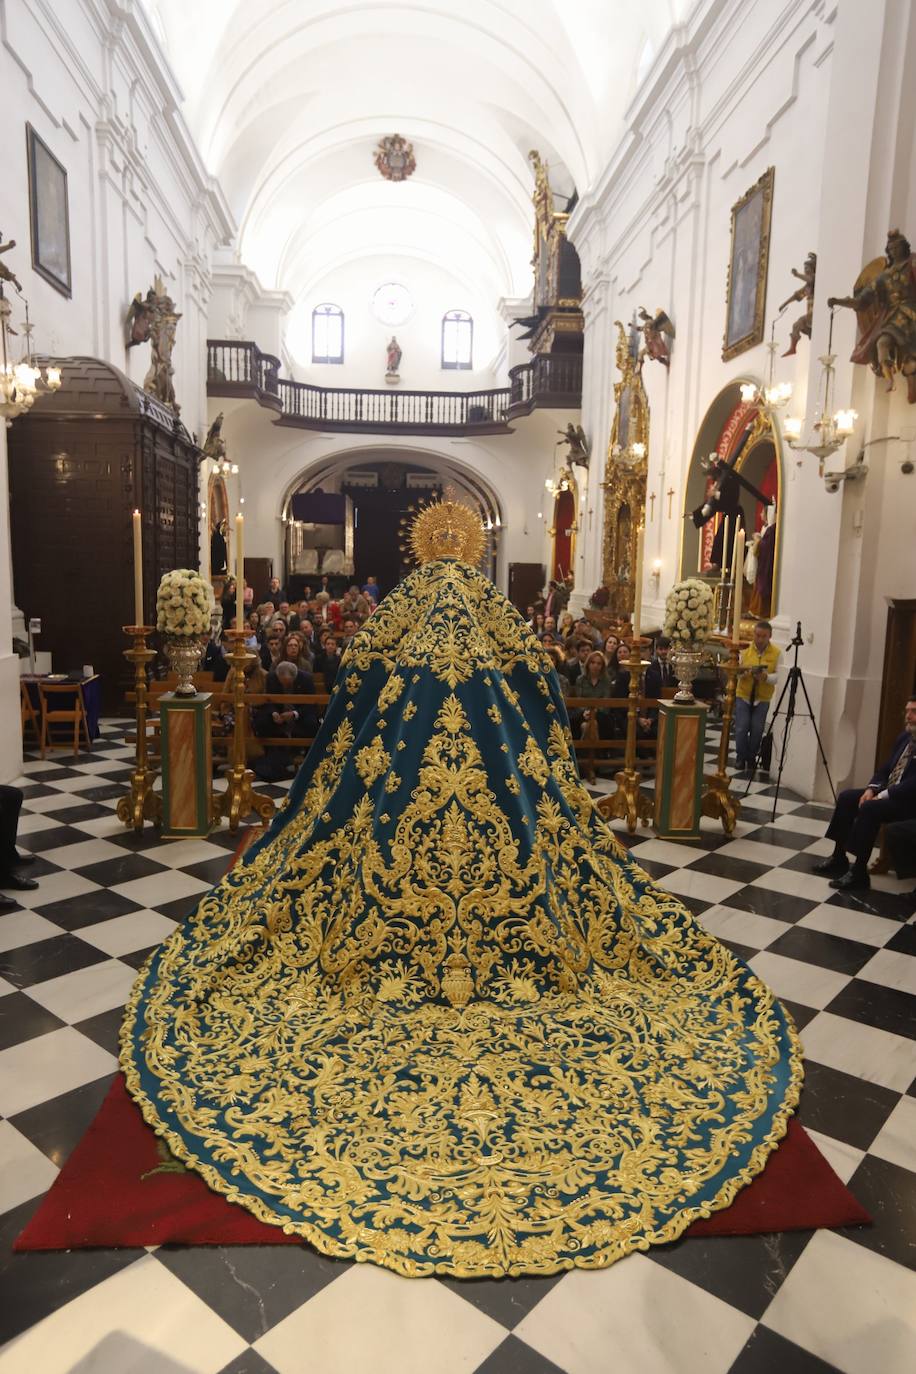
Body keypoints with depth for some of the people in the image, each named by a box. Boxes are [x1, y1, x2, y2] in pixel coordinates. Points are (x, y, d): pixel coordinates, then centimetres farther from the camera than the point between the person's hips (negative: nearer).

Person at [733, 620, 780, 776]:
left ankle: (751, 761, 20)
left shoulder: (776, 653, -6)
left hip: (763, 698, -1)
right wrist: (743, 673, -24)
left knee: (756, 731, 3)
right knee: (741, 729, -2)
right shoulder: (745, 649, -3)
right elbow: (737, 672, -2)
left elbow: (778, 676, -10)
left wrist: (765, 677, -29)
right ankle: (741, 761, 13)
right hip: (743, 695, 1)